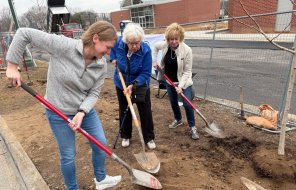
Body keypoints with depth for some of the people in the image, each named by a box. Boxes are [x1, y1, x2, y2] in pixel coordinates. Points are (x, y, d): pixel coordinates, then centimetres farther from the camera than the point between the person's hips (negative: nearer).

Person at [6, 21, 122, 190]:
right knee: (68, 156, 9)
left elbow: (93, 93, -8)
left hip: (86, 110, 5)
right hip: (59, 113, -4)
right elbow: (24, 33, -20)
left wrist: (81, 112, -24)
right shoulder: (63, 45, -26)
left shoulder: (102, 65, -12)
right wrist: (12, 65, -18)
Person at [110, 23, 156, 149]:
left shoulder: (146, 51, -29)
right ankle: (125, 136, 33)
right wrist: (113, 58, -5)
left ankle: (149, 138, 21)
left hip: (141, 85, -2)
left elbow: (146, 73, -26)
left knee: (145, 112, 4)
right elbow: (112, 47, 7)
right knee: (124, 111, 14)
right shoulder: (119, 43, -20)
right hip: (121, 84, 3)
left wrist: (134, 85, -37)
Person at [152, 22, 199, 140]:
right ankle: (178, 120, 43)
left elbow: (187, 71, -20)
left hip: (183, 81, -4)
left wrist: (180, 86, -27)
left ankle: (192, 127, 12)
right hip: (169, 80, 4)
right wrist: (154, 61, 2)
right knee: (173, 103, 16)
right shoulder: (164, 45, -14)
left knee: (187, 104, -8)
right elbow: (155, 47, 11)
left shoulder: (187, 50, -25)